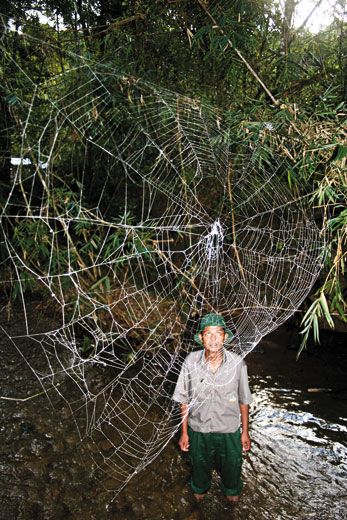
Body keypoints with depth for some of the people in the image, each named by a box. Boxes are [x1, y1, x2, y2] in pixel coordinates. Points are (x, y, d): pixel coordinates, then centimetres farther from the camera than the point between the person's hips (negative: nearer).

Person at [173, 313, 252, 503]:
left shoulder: (237, 363, -22)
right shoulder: (191, 362, -22)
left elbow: (243, 401, -7)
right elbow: (184, 400, -9)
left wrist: (245, 432, 1)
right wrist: (184, 432, -2)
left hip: (229, 430, 0)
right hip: (199, 430, 0)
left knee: (231, 466, 26)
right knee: (200, 465, 27)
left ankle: (231, 490, 60)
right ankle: (200, 488, 62)